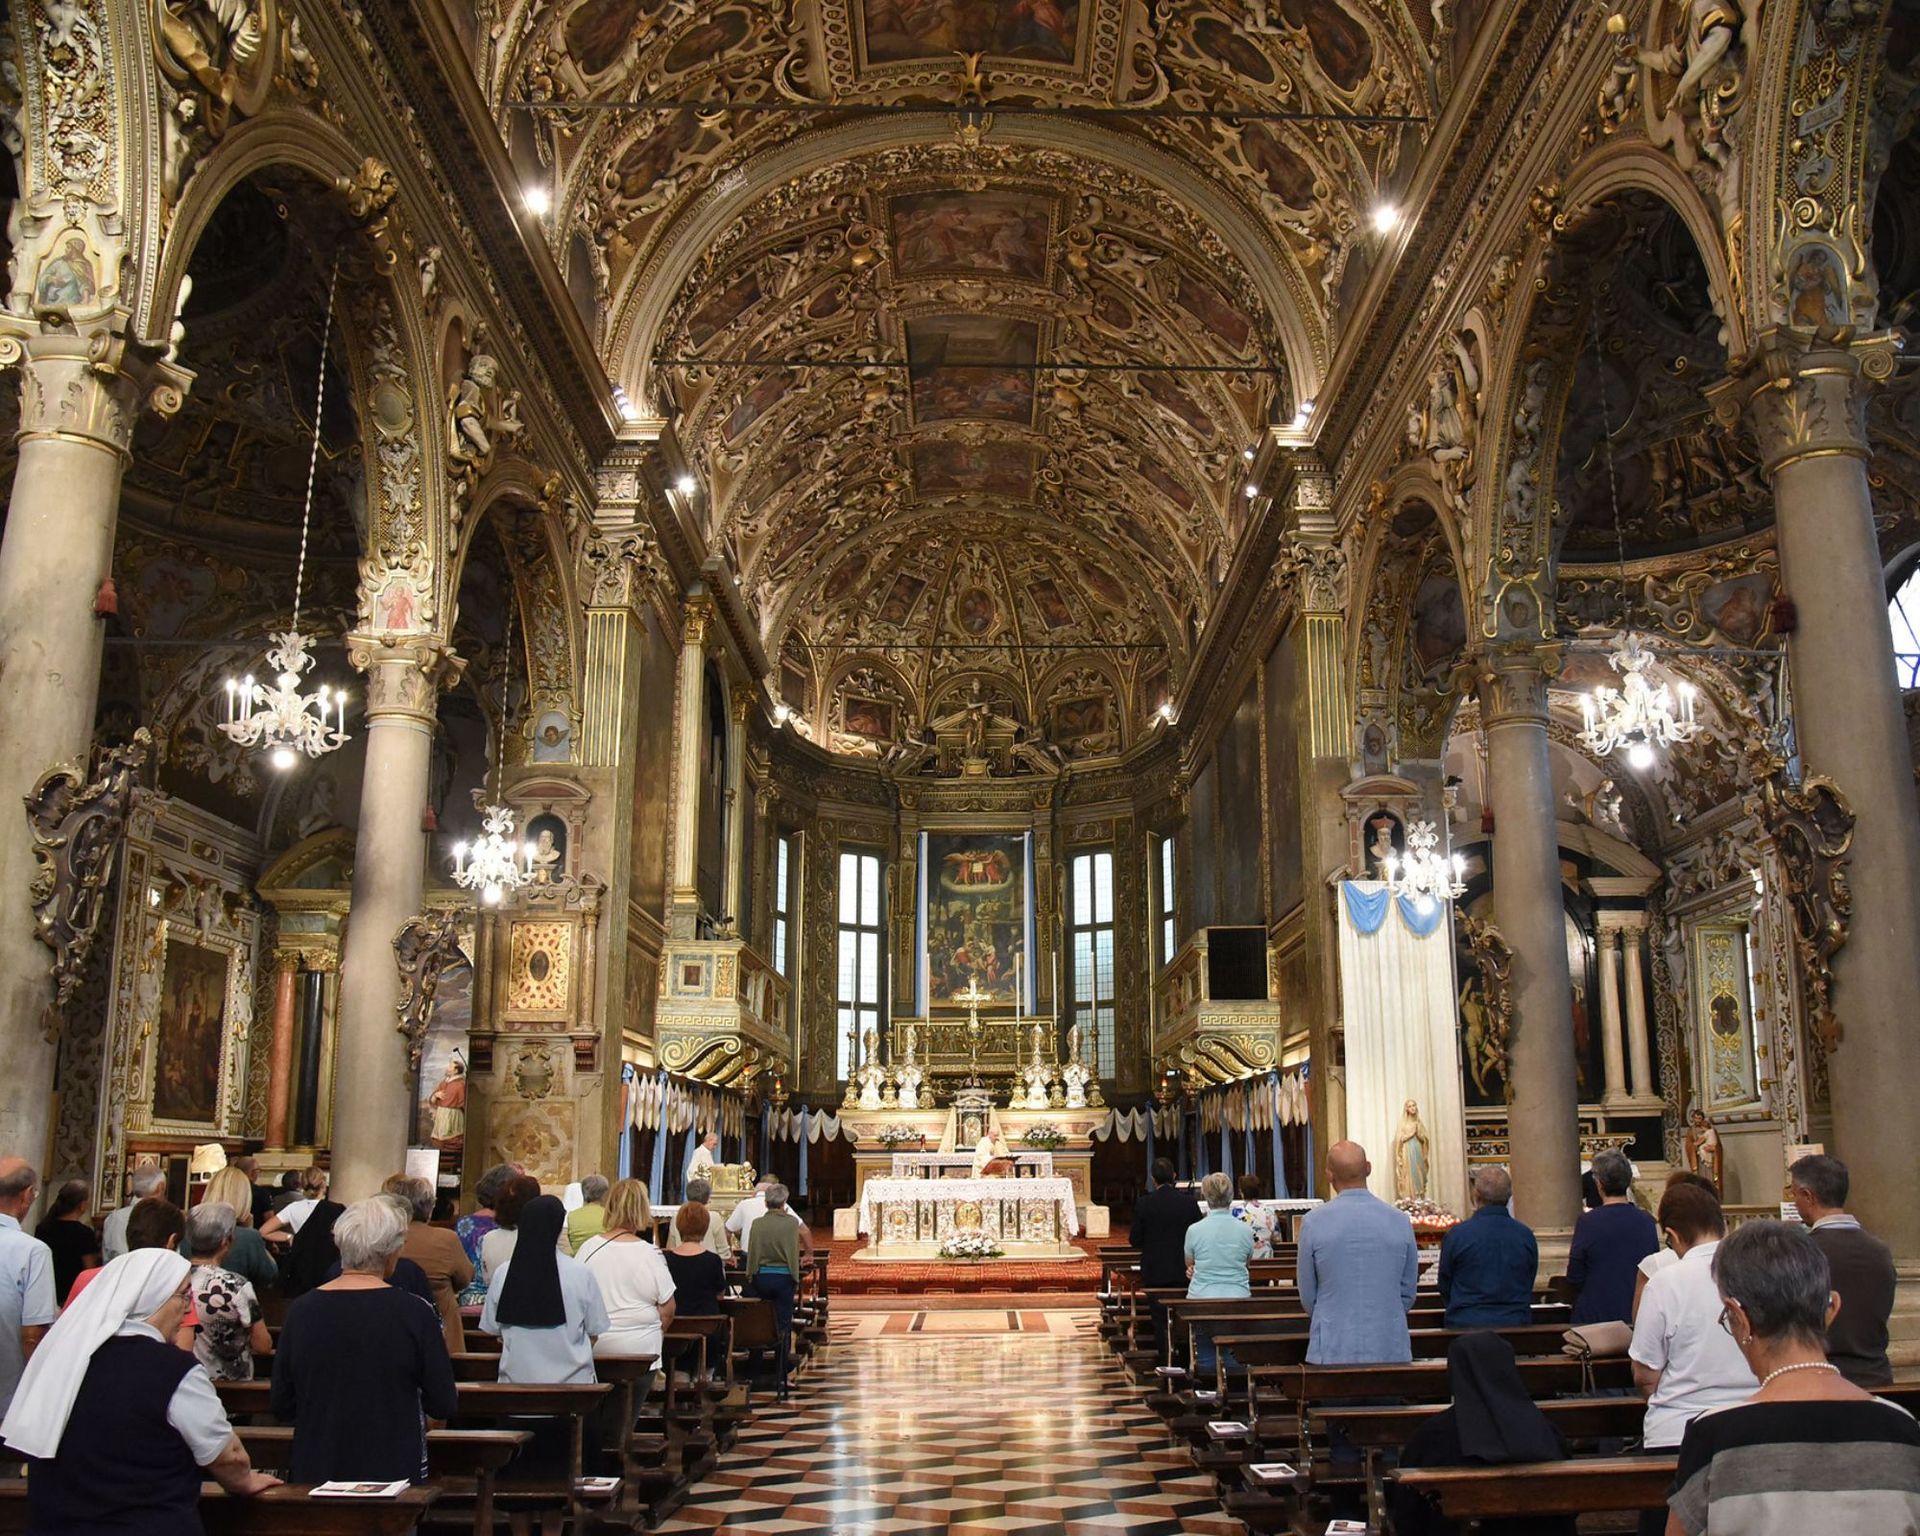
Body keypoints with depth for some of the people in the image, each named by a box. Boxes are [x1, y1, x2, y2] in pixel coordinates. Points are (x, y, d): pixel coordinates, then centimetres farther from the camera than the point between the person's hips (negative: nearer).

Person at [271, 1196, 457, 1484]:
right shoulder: (413, 1314, -13)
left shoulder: (301, 1311, -5)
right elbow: (444, 1406, -6)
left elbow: (282, 1408, 4)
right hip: (393, 1470, -3)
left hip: (314, 1472, 3)